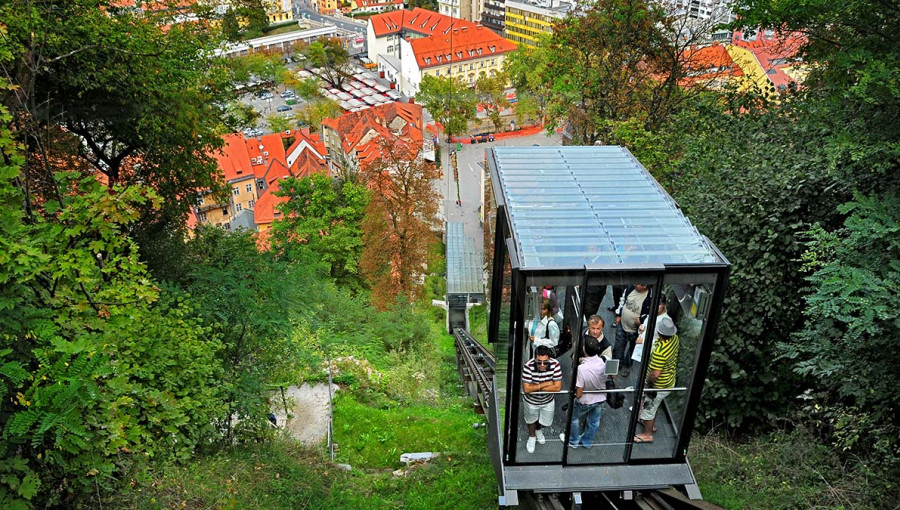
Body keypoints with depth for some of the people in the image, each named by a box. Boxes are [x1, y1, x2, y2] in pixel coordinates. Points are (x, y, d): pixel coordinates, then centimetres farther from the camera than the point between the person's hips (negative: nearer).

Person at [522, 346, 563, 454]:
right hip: (531, 400, -2)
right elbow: (526, 389, -34)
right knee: (531, 420, 26)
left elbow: (557, 387, -28)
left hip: (548, 400, 2)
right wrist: (546, 384, -31)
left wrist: (536, 387, -29)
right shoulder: (528, 366, -35)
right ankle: (532, 436, 57)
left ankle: (538, 430, 61)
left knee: (546, 421, 25)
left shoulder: (555, 364, -30)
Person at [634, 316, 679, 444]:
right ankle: (650, 423, 54)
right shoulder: (674, 338, -14)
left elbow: (655, 374, -33)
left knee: (648, 408, 15)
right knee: (654, 405, 32)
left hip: (658, 386, -8)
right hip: (669, 381, 8)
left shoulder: (659, 351, -41)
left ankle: (647, 434, 34)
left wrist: (648, 381, -15)